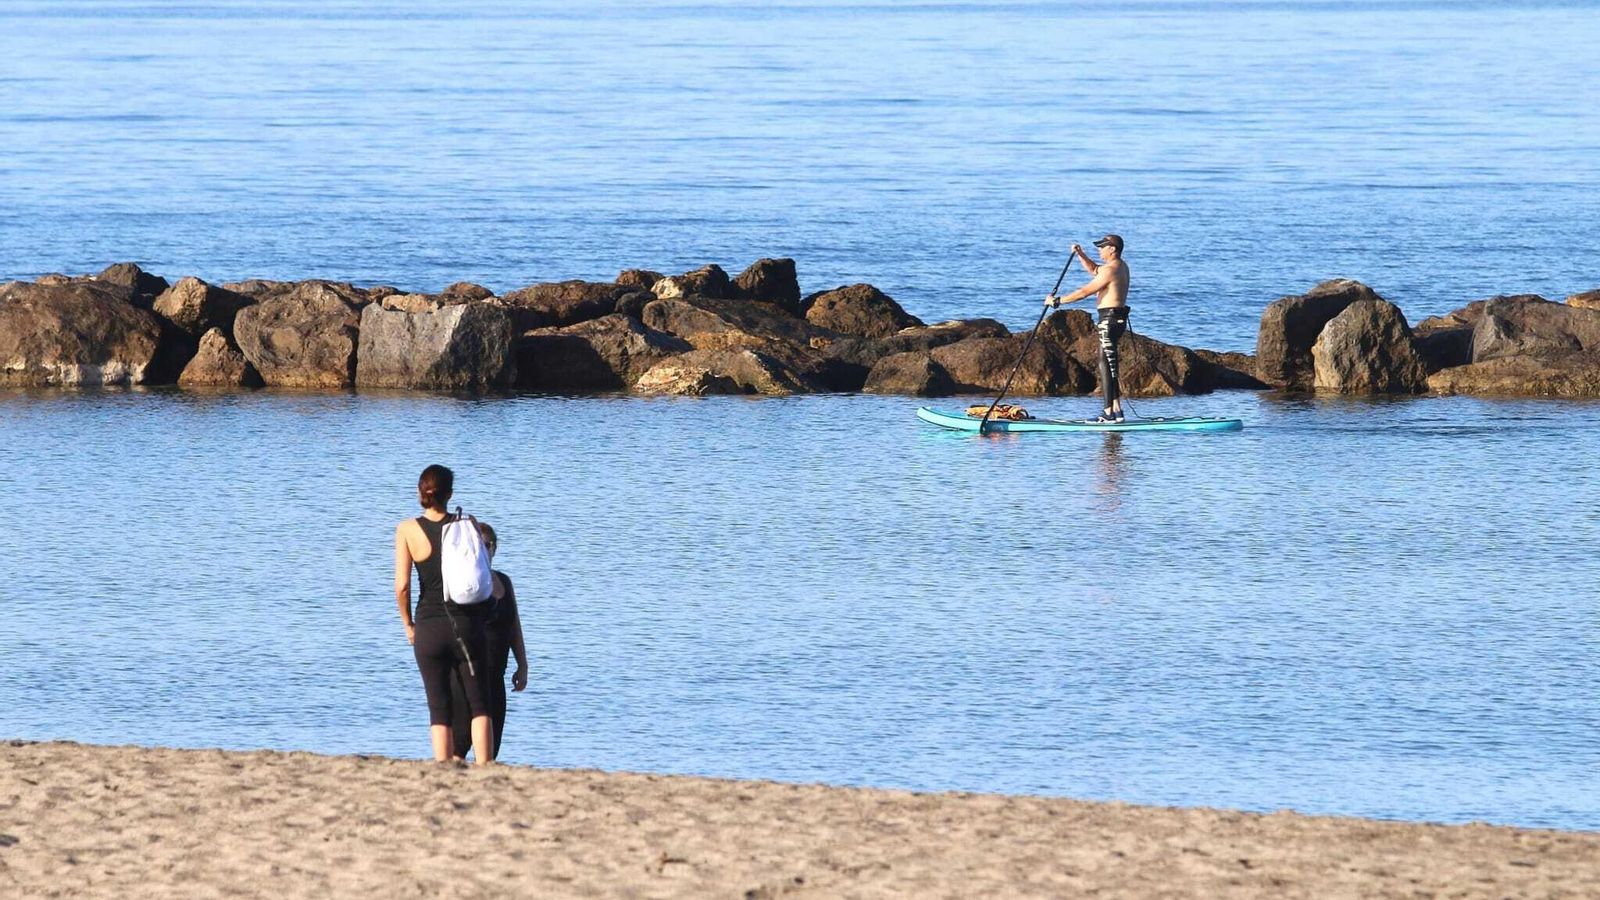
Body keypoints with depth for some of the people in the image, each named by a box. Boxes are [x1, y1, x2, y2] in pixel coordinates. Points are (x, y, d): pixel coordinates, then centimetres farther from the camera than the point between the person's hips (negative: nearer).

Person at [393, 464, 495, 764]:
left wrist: (408, 625, 5)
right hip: (468, 624, 0)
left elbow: (402, 586, -8)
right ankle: (483, 769, -6)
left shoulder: (408, 530, -3)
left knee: (439, 709, 6)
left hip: (429, 627, 0)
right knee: (480, 705, 7)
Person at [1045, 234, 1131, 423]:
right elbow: (1094, 270, 32)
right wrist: (1081, 255, 18)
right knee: (1109, 364, 14)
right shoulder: (1121, 266, 14)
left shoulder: (1110, 270, -17)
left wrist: (1057, 301, -10)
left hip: (1109, 320, -10)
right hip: (1118, 318, 10)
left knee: (1105, 365, -9)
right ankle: (1117, 410, 14)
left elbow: (1084, 292, -17)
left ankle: (1109, 412, -11)